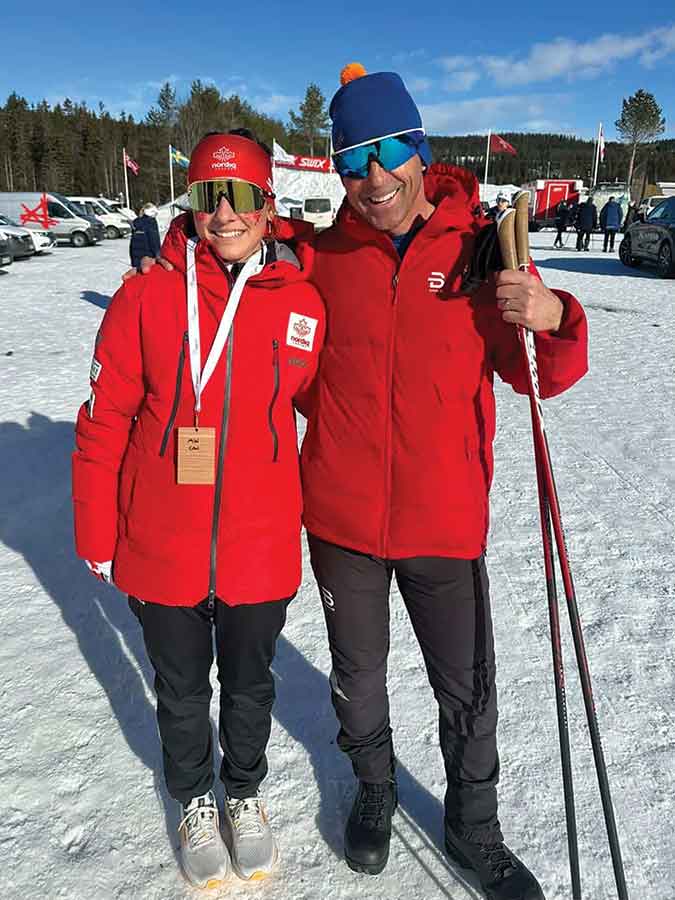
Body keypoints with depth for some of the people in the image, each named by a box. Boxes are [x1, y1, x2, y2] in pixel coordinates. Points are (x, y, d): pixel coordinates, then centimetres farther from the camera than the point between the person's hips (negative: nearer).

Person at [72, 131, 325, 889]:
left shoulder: (302, 303, -5)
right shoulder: (147, 295, -9)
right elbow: (103, 422, -4)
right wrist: (97, 536, 0)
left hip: (260, 548, 1)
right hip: (159, 550, 0)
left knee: (249, 686, 21)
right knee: (182, 691, 20)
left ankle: (245, 793, 50)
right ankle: (194, 800, 49)